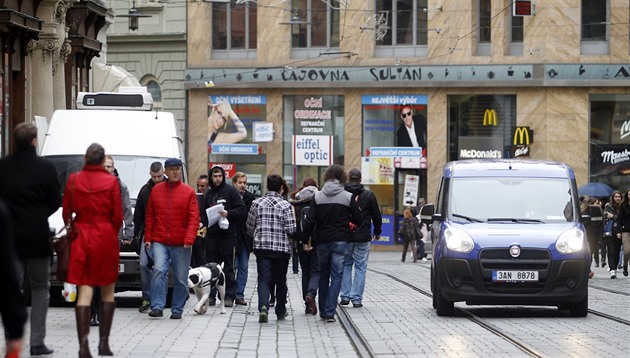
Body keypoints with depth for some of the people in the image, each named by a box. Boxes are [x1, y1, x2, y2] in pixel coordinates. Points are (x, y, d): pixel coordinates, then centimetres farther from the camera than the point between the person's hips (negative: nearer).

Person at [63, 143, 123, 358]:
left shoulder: (74, 180, 0)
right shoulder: (111, 182, -6)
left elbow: (67, 212, 4)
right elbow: (118, 215, -4)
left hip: (81, 237, 1)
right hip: (105, 237, -1)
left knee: (84, 291, -3)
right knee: (107, 291, 12)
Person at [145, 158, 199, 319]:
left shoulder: (189, 192, 1)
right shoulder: (156, 190, 8)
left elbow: (194, 218, -3)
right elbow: (150, 216, 11)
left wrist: (189, 239, -14)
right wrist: (148, 238, 5)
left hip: (181, 244, 0)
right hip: (159, 241, 0)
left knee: (181, 278, 5)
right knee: (159, 270, -18)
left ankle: (177, 309, 16)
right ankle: (157, 307, -16)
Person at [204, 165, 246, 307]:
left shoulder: (231, 191, -1)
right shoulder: (209, 193, 15)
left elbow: (242, 210, -6)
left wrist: (228, 213, -20)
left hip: (227, 234, -5)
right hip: (211, 234, 5)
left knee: (228, 266, -1)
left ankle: (229, 296, 2)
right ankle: (211, 295, 9)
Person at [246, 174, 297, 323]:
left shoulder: (256, 203, 1)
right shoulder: (285, 205, -8)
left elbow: (250, 227, 8)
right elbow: (291, 230, -11)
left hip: (261, 248, 1)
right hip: (282, 248, -1)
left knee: (263, 279, 0)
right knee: (280, 280, 13)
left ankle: (263, 306, -23)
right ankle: (280, 311, 23)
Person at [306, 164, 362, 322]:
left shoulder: (317, 196, -2)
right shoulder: (348, 197, -5)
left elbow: (310, 220, -8)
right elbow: (358, 220, -3)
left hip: (322, 240, 2)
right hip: (340, 241, -2)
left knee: (323, 274, 17)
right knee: (336, 276, 0)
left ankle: (323, 311, 21)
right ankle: (330, 312, -10)